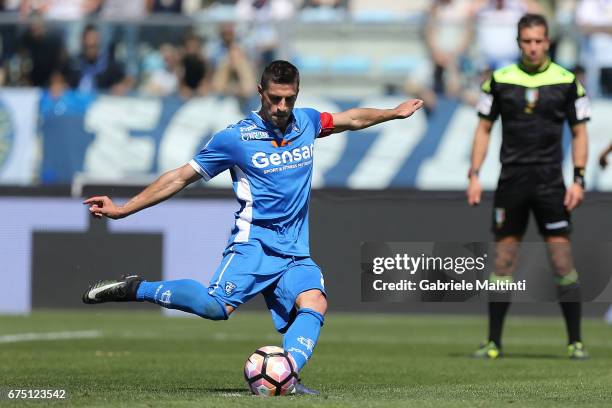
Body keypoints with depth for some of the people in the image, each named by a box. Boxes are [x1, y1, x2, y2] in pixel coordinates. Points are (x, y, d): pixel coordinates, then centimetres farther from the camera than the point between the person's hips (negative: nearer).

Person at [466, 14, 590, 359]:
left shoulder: (566, 81, 2)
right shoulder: (500, 80, 5)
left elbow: (579, 132, 6)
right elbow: (484, 128, 10)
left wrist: (579, 179, -4)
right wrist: (475, 175, 2)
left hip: (550, 180, -1)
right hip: (511, 179, 1)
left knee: (562, 258, -7)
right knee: (503, 260, 2)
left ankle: (576, 341, 0)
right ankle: (494, 343, 9)